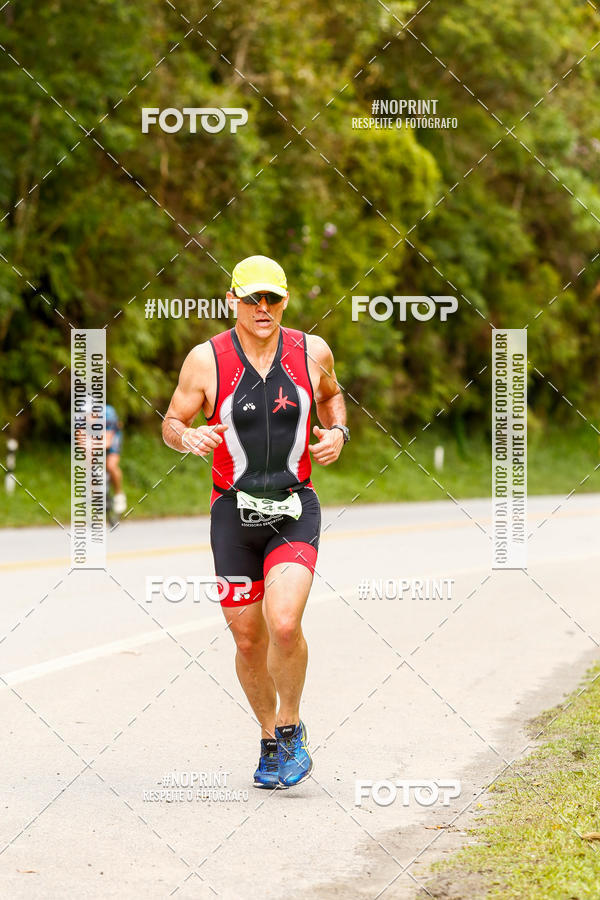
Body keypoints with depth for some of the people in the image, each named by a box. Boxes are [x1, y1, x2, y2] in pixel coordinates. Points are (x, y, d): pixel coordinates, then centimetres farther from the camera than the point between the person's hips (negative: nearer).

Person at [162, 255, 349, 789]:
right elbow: (171, 422, 5)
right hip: (234, 512, 1)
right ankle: (271, 742, 29)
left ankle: (291, 726, 3)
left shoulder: (312, 353, 0)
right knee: (248, 639, 5)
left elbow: (331, 395, 22)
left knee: (284, 623, -21)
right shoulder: (207, 360, -5)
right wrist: (189, 437, -17)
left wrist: (337, 432, 2)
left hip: (295, 510, -1)